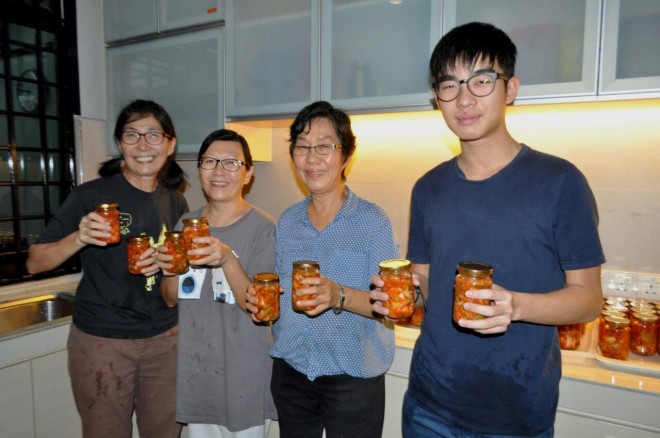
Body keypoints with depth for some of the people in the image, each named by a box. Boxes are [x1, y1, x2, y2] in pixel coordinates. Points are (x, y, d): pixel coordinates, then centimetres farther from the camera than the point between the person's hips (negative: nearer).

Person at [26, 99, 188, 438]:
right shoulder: (92, 195, -10)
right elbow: (35, 263, -8)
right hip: (101, 342, -3)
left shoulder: (175, 202, 2)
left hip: (164, 339, 4)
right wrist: (79, 238, -27)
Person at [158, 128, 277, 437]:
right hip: (194, 371, 5)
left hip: (244, 379, -4)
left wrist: (227, 260, -33)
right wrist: (169, 270, -14)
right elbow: (172, 300, 8)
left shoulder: (263, 229, -16)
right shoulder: (186, 224, 1)